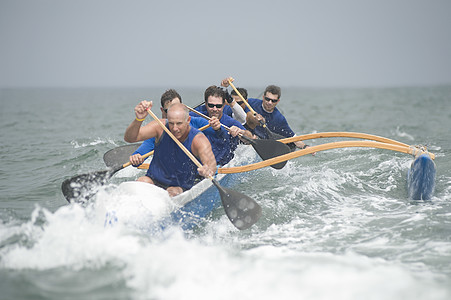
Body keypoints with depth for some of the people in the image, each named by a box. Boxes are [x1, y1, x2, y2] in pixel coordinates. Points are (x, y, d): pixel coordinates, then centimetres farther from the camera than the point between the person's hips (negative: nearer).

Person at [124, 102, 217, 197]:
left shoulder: (197, 139, -17)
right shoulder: (161, 127, -11)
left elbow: (211, 163, -35)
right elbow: (129, 138, -19)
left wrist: (208, 170, -61)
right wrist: (138, 119, -40)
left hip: (182, 188, -1)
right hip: (154, 181, 1)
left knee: (173, 192, -34)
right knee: (143, 181, -30)